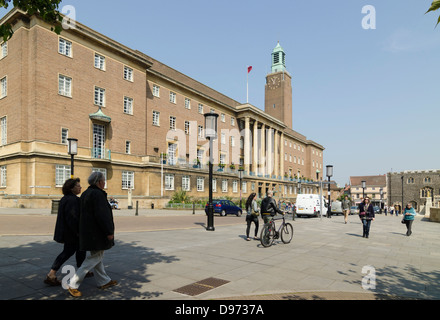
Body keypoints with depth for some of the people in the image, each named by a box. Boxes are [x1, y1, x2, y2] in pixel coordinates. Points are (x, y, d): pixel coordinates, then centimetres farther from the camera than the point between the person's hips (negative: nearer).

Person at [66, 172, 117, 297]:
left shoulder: (85, 194, 13)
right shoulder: (97, 194, -19)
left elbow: (82, 213, 19)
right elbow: (102, 215, -25)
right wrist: (109, 232, -20)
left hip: (89, 232, 11)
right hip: (96, 233, -11)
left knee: (97, 256, 17)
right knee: (95, 257, -2)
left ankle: (104, 281, 29)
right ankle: (73, 284, 2)